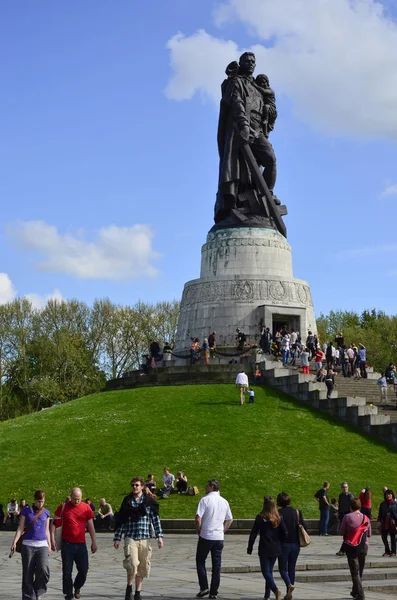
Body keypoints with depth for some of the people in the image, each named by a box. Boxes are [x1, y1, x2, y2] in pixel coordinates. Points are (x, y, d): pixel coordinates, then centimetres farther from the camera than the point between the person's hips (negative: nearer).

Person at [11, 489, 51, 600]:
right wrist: (14, 542, -8)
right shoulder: (26, 510, 3)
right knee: (28, 574, -1)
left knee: (43, 570, -18)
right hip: (28, 545, -1)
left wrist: (49, 545, 15)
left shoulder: (46, 512, 11)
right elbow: (20, 528, 2)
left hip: (42, 545, 1)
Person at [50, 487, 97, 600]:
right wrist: (52, 539, -6)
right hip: (67, 544, -2)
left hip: (81, 544, 2)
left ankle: (77, 587, 31)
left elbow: (90, 526, 8)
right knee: (67, 571, 2)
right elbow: (54, 523, 1)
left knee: (84, 570, 4)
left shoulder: (86, 508, 3)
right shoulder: (63, 507, -2)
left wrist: (94, 542, 7)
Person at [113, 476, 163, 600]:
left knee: (142, 567, 5)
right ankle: (129, 588, 4)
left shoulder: (149, 502, 5)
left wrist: (159, 536, -6)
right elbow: (121, 521, 9)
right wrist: (117, 538, 6)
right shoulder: (127, 501, 6)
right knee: (132, 564, -18)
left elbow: (156, 519, 3)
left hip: (145, 538, 1)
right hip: (130, 538, -1)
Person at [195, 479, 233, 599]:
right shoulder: (224, 502, 8)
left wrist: (198, 531, -2)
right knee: (216, 565, 8)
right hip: (219, 537, 5)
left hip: (206, 536, -5)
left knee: (200, 561, 10)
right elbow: (229, 520, 14)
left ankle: (204, 587, 0)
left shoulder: (205, 500, -9)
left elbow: (198, 518, -16)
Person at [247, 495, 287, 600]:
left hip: (264, 549, -4)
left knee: (266, 571, 0)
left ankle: (276, 590, -21)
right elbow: (285, 533, 0)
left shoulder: (260, 517, -11)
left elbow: (253, 533, -9)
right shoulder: (279, 518, 0)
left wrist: (250, 547, 0)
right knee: (269, 570, 16)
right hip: (276, 549, 5)